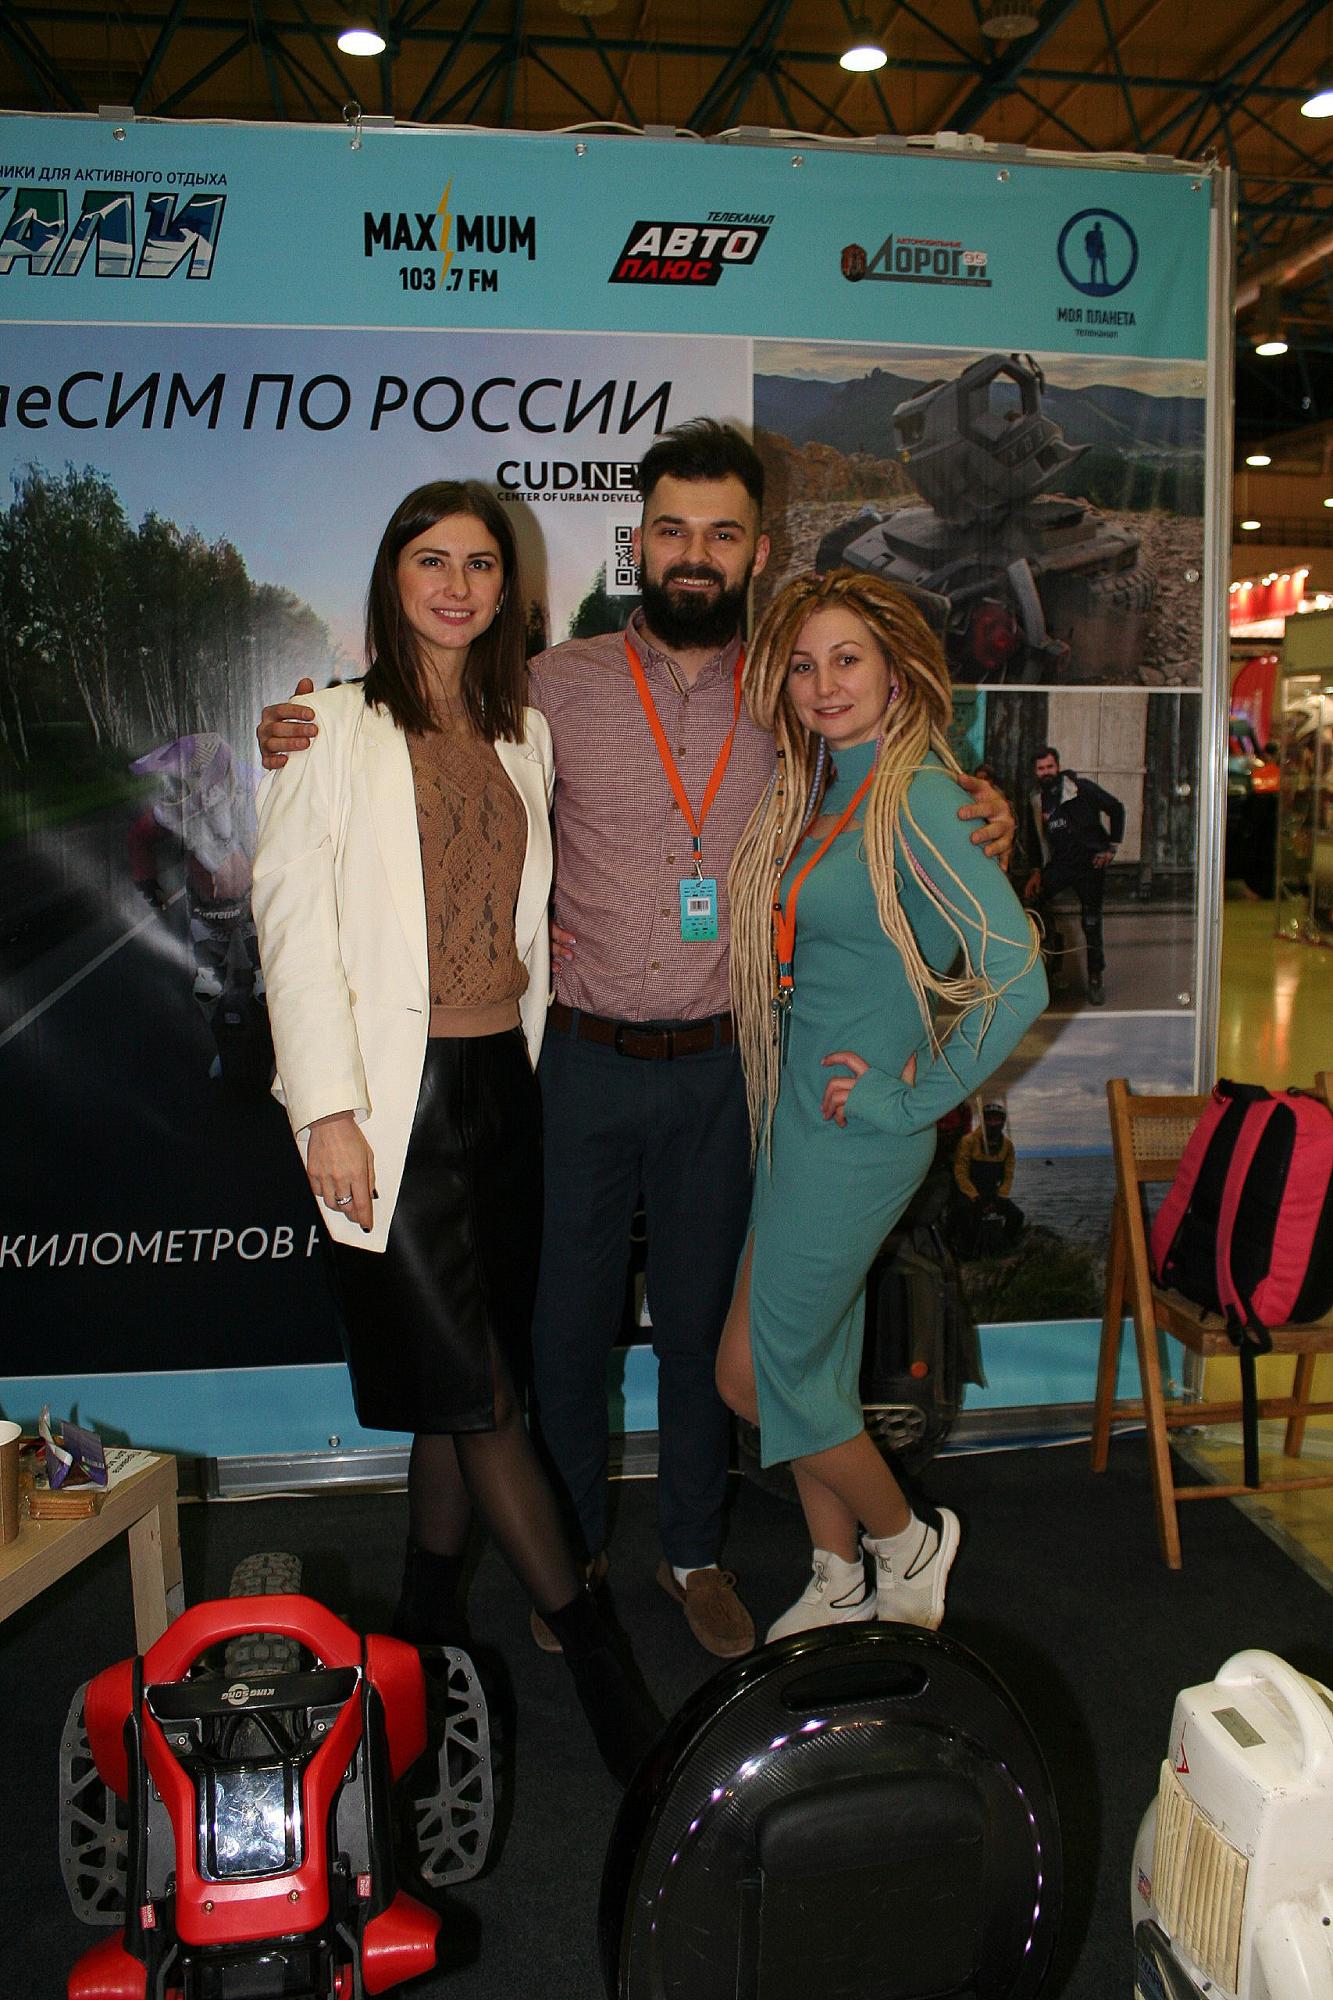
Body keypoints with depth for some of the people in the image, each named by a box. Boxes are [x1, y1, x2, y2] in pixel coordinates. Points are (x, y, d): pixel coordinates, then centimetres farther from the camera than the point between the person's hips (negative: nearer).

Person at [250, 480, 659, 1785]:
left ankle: (427, 1632, 29)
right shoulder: (334, 730, -2)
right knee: (478, 1389, -3)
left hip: (504, 1078, 5)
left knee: (463, 1383, 11)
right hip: (396, 1093, -5)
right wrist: (326, 1110, -13)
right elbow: (293, 923, -7)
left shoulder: (523, 735, 13)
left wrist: (541, 1054, 10)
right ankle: (598, 1666, 8)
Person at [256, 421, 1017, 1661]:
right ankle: (574, 1544, 35)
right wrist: (304, 750, -9)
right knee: (570, 1311, 11)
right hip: (585, 1058, -1)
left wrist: (978, 827, -5)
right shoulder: (558, 686, -2)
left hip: (720, 1064, 1)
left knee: (703, 1314, 14)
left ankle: (693, 1549, 35)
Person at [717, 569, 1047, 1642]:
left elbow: (1018, 979, -23)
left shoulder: (916, 801, -17)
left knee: (758, 1369, 3)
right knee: (812, 1360, 16)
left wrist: (907, 1100, -16)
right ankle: (840, 1587, 34)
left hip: (858, 1126, -8)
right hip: (799, 1110, 8)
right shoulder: (814, 792, 8)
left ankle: (908, 1542, 26)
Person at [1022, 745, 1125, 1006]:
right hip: (1060, 863, 5)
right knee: (1034, 895, -16)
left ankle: (1096, 979, 7)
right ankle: (1051, 941, 6)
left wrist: (1111, 847, -6)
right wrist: (1036, 872, 5)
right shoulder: (1036, 801, 9)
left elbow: (1115, 808, -2)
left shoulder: (1080, 787, -6)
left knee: (1091, 923, -3)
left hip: (1090, 862, -4)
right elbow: (1035, 839, 16)